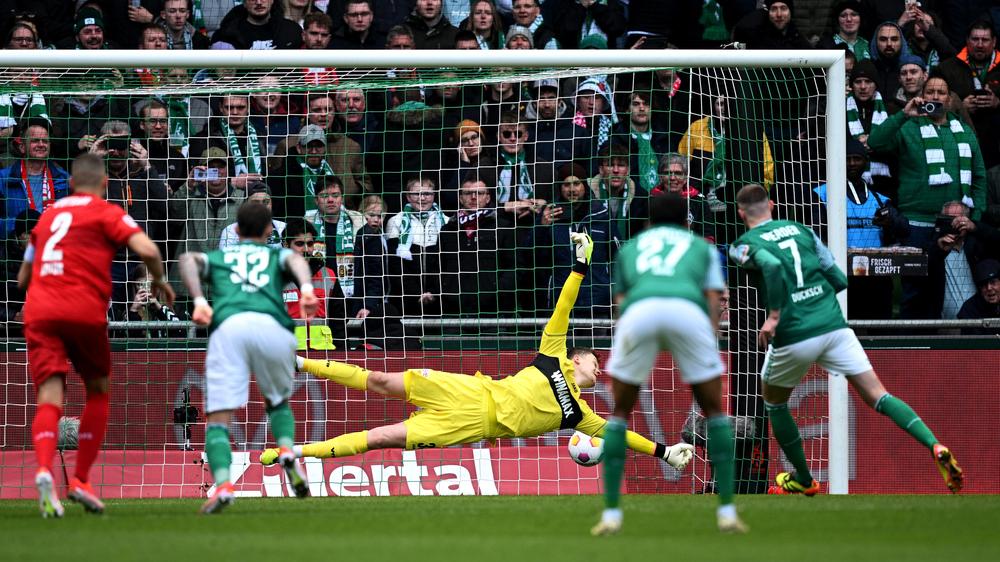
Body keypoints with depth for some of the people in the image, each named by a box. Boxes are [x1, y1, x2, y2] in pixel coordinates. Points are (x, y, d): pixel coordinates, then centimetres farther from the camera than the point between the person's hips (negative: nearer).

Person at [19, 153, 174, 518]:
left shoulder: (48, 215, 23)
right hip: (84, 312, -3)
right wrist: (159, 281, 11)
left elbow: (23, 278, 30)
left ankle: (44, 469, -34)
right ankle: (81, 480, 12)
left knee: (50, 398, -7)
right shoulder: (107, 213, 7)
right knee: (98, 391, 19)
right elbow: (147, 249, -8)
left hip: (39, 312, 3)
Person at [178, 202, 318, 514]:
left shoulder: (216, 257, 33)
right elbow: (295, 260, 7)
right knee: (279, 401, 26)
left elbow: (188, 260, 11)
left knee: (218, 418, -4)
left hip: (227, 326, -1)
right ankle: (287, 450, -4)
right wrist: (306, 288, -12)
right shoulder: (277, 255, 31)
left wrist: (198, 300, -2)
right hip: (270, 323, 1)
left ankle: (223, 483, -30)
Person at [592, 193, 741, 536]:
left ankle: (611, 514, 13)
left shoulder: (631, 247, 38)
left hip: (639, 311, 1)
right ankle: (727, 511, 12)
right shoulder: (702, 247, 35)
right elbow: (713, 303, 22)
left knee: (620, 414, 20)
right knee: (714, 411, 19)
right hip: (687, 311, -1)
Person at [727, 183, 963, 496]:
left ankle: (803, 481, 32)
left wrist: (774, 315, -19)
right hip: (834, 326, 3)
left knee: (774, 402, 24)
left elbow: (772, 266, -22)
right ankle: (935, 447, -22)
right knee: (878, 397, 0)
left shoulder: (743, 246, 1)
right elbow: (839, 279, 15)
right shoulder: (799, 230, 16)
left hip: (793, 338, -3)